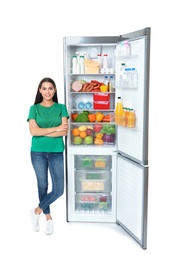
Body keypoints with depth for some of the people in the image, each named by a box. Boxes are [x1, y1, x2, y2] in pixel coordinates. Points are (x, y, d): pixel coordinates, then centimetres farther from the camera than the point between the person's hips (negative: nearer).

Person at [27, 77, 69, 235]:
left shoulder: (61, 107, 4)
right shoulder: (34, 108, 2)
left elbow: (65, 131, -7)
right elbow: (33, 131, -11)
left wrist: (42, 132, -13)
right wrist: (55, 128, -13)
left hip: (56, 152, 1)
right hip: (38, 152, 0)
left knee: (59, 189, -5)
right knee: (42, 185, 10)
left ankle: (37, 211, 19)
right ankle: (48, 218, 29)